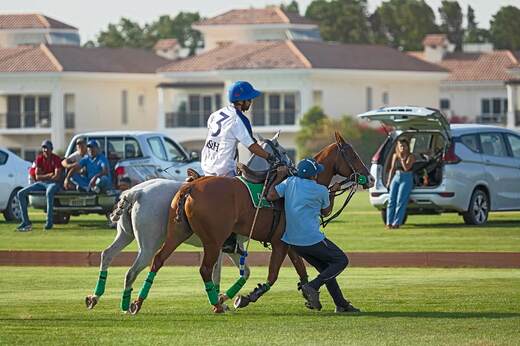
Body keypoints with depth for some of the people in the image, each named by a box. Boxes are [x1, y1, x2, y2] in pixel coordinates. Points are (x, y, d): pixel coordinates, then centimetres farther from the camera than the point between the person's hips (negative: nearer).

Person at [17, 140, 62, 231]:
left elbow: (57, 176, -15)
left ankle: (49, 221, -38)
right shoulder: (39, 158, 7)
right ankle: (25, 221, -10)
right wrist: (49, 175, -11)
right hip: (40, 183, 6)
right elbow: (37, 176, 1)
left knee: (49, 192, -42)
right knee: (21, 193, -9)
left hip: (53, 183, -6)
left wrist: (43, 177, -9)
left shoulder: (56, 159, -6)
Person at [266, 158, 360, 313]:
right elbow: (326, 212, 9)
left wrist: (279, 177, 3)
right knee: (341, 260, 8)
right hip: (312, 240, -7)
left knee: (325, 268, 20)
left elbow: (270, 196, -9)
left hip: (292, 241, 7)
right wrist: (332, 192, 21)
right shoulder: (321, 191, -8)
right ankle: (312, 287, -10)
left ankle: (341, 304, 20)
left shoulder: (289, 182, 0)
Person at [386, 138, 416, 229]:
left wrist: (402, 158, -14)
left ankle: (396, 223, -18)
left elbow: (406, 168, -13)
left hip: (406, 179, -4)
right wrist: (389, 181, 9)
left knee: (400, 201, -15)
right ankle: (389, 223, -11)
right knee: (391, 200, -9)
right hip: (396, 178, 4)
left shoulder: (410, 156, -2)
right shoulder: (395, 156, 11)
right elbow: (392, 169, 14)